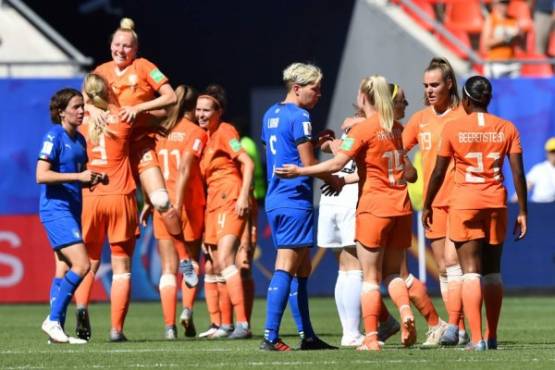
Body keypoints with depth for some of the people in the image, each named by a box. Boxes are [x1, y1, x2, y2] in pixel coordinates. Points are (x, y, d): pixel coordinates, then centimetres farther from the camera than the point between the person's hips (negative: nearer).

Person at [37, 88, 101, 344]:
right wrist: (78, 176, -22)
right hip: (56, 210, -9)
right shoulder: (54, 137, -11)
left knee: (64, 271, 7)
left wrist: (92, 179, 3)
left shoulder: (79, 139, 14)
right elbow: (41, 175, -19)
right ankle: (53, 320, -11)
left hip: (71, 210, 9)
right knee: (81, 265, -17)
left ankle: (56, 330, 8)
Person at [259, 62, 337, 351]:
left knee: (302, 270, 14)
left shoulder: (270, 114, 16)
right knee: (286, 268, -10)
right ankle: (270, 336, -14)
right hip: (295, 200, -9)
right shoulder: (299, 116, -11)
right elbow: (308, 163, -13)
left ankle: (307, 336, 16)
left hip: (275, 200, 9)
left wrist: (315, 143, 17)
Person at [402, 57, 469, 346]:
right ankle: (460, 330, 7)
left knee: (452, 261, -15)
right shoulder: (420, 119, 10)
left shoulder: (464, 116, -2)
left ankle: (453, 326, -18)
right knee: (443, 268, 4)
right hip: (433, 202, 5)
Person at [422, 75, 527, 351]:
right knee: (492, 272, 15)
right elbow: (518, 172, -2)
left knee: (471, 272, -5)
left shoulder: (453, 129, -4)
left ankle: (476, 338, -15)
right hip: (496, 202, 3)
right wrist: (522, 211, 4)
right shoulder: (507, 129, 2)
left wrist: (427, 206, 11)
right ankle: (492, 336, 19)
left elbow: (438, 172, -1)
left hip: (464, 203, -3)